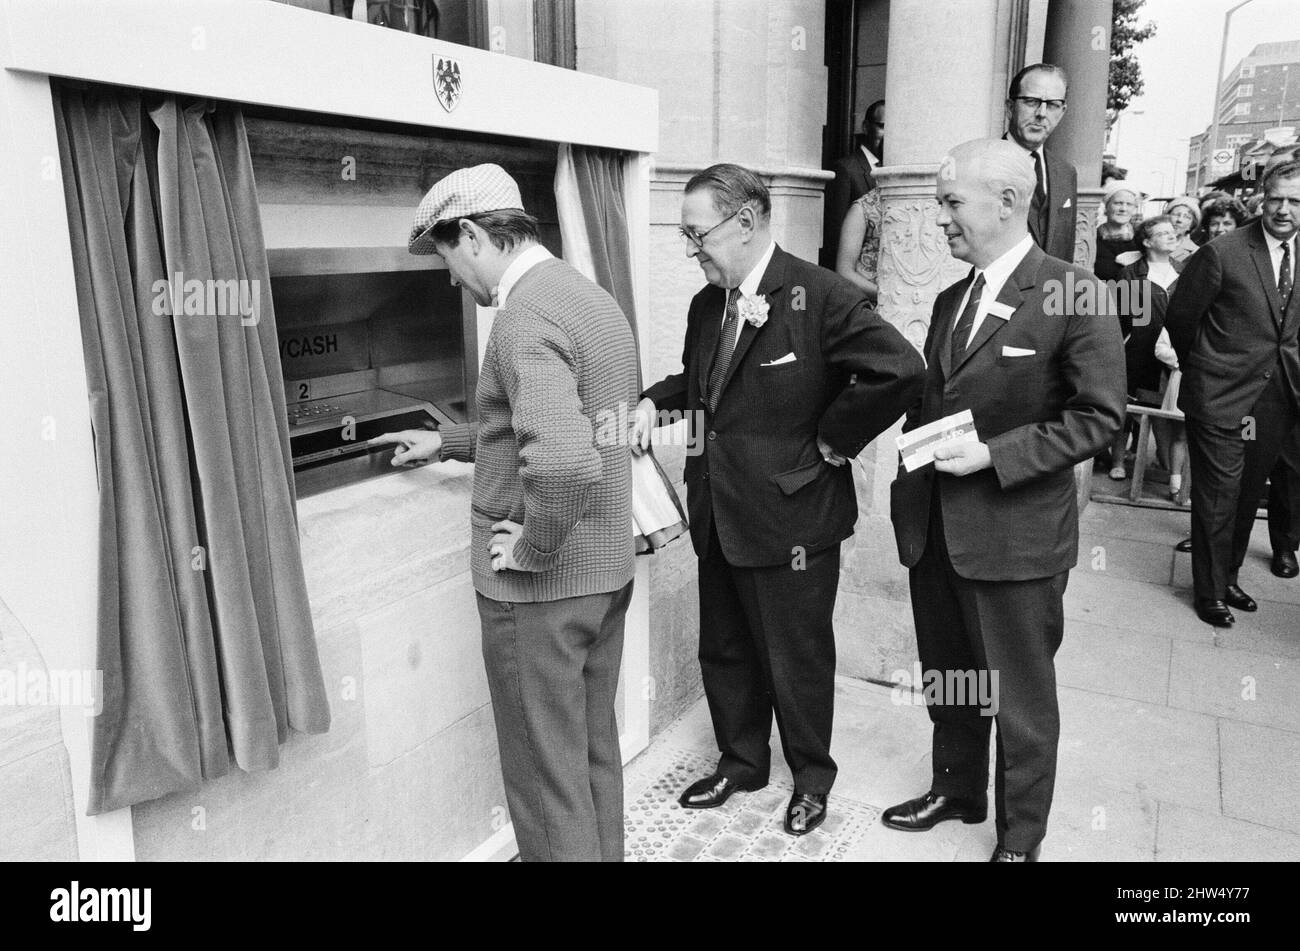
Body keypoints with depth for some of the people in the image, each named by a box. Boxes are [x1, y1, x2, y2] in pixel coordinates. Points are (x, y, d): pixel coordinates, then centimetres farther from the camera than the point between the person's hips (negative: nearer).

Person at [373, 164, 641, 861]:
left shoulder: (527, 315, -22)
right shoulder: (595, 299, 9)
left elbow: (566, 462, -37)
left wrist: (531, 548, -20)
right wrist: (446, 443, 24)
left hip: (541, 585, -9)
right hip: (608, 567, 9)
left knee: (545, 770, 8)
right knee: (594, 746, 23)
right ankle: (601, 853, 40)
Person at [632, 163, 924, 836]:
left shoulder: (820, 297, -17)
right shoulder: (706, 305, 7)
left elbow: (900, 369, -25)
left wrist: (832, 440, -17)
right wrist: (656, 402, 3)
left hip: (792, 519, -7)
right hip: (718, 517, 7)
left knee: (798, 660, 11)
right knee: (723, 652, 20)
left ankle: (811, 779, 36)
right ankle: (740, 762, 43)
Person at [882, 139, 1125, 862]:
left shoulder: (1073, 294, -11)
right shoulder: (951, 300, 11)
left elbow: (1100, 416, -13)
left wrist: (994, 454, -20)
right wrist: (913, 487, 5)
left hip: (1017, 533, -6)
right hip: (934, 528, 6)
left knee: (1021, 697, 10)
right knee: (948, 677, 21)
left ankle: (1021, 835, 32)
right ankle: (957, 790, 43)